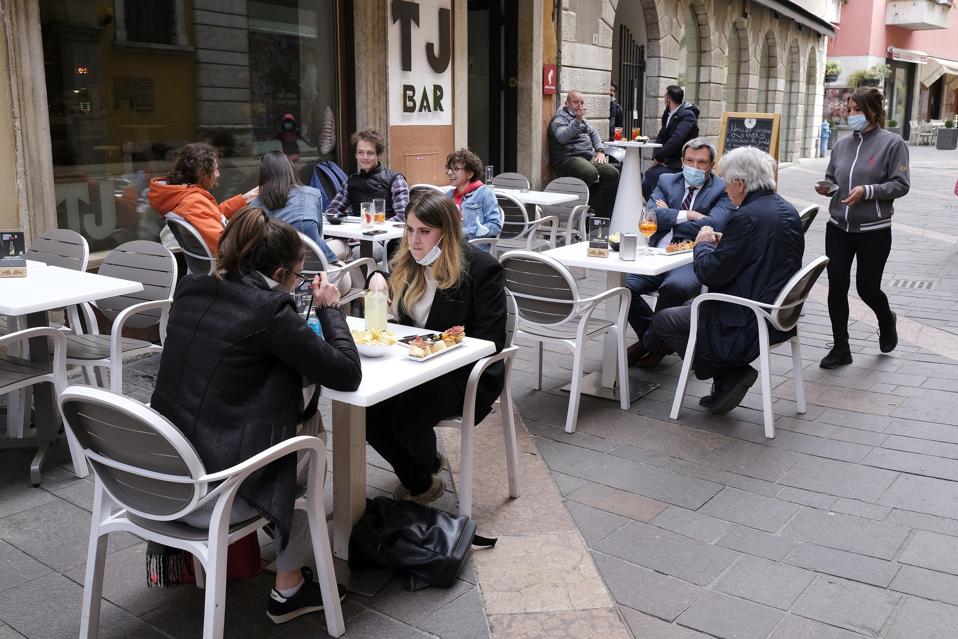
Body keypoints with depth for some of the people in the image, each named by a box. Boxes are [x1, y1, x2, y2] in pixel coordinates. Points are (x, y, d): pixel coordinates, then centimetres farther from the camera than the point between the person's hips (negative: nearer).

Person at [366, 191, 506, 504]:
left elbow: (489, 342, -14)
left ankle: (426, 466, 9)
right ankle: (417, 480, 6)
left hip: (463, 373, -6)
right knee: (366, 410, -20)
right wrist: (377, 279, 0)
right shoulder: (405, 262, 6)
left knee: (407, 418, -30)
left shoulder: (482, 268, -12)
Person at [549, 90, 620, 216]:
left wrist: (600, 151, 17)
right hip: (568, 158, -9)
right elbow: (562, 137, -24)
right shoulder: (559, 119, -3)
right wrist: (577, 121, -34)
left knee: (613, 173, -9)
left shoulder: (582, 119, 26)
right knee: (591, 173, -36)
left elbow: (593, 134, 34)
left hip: (589, 157, 9)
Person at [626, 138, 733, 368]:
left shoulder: (723, 190, 4)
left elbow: (712, 225, -13)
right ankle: (659, 336, 3)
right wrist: (686, 216, -10)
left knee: (675, 286, -36)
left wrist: (669, 218, -4)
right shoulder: (667, 181, 16)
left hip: (694, 261, -4)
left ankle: (650, 342, -9)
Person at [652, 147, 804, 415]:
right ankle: (728, 380, 17)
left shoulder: (746, 217, -23)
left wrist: (703, 244, 0)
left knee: (663, 321, 3)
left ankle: (731, 375, 3)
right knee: (692, 304, 26)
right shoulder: (788, 210, 6)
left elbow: (711, 274, -20)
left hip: (750, 322, -10)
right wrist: (722, 243, 13)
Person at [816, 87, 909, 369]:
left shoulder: (892, 143, -5)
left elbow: (900, 184, -9)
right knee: (836, 287, 0)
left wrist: (867, 191, -22)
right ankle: (840, 348, 12)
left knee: (867, 287, 5)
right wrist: (826, 187, -6)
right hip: (838, 228, 4)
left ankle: (887, 321, 40)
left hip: (873, 230, -4)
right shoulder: (842, 144, 8)